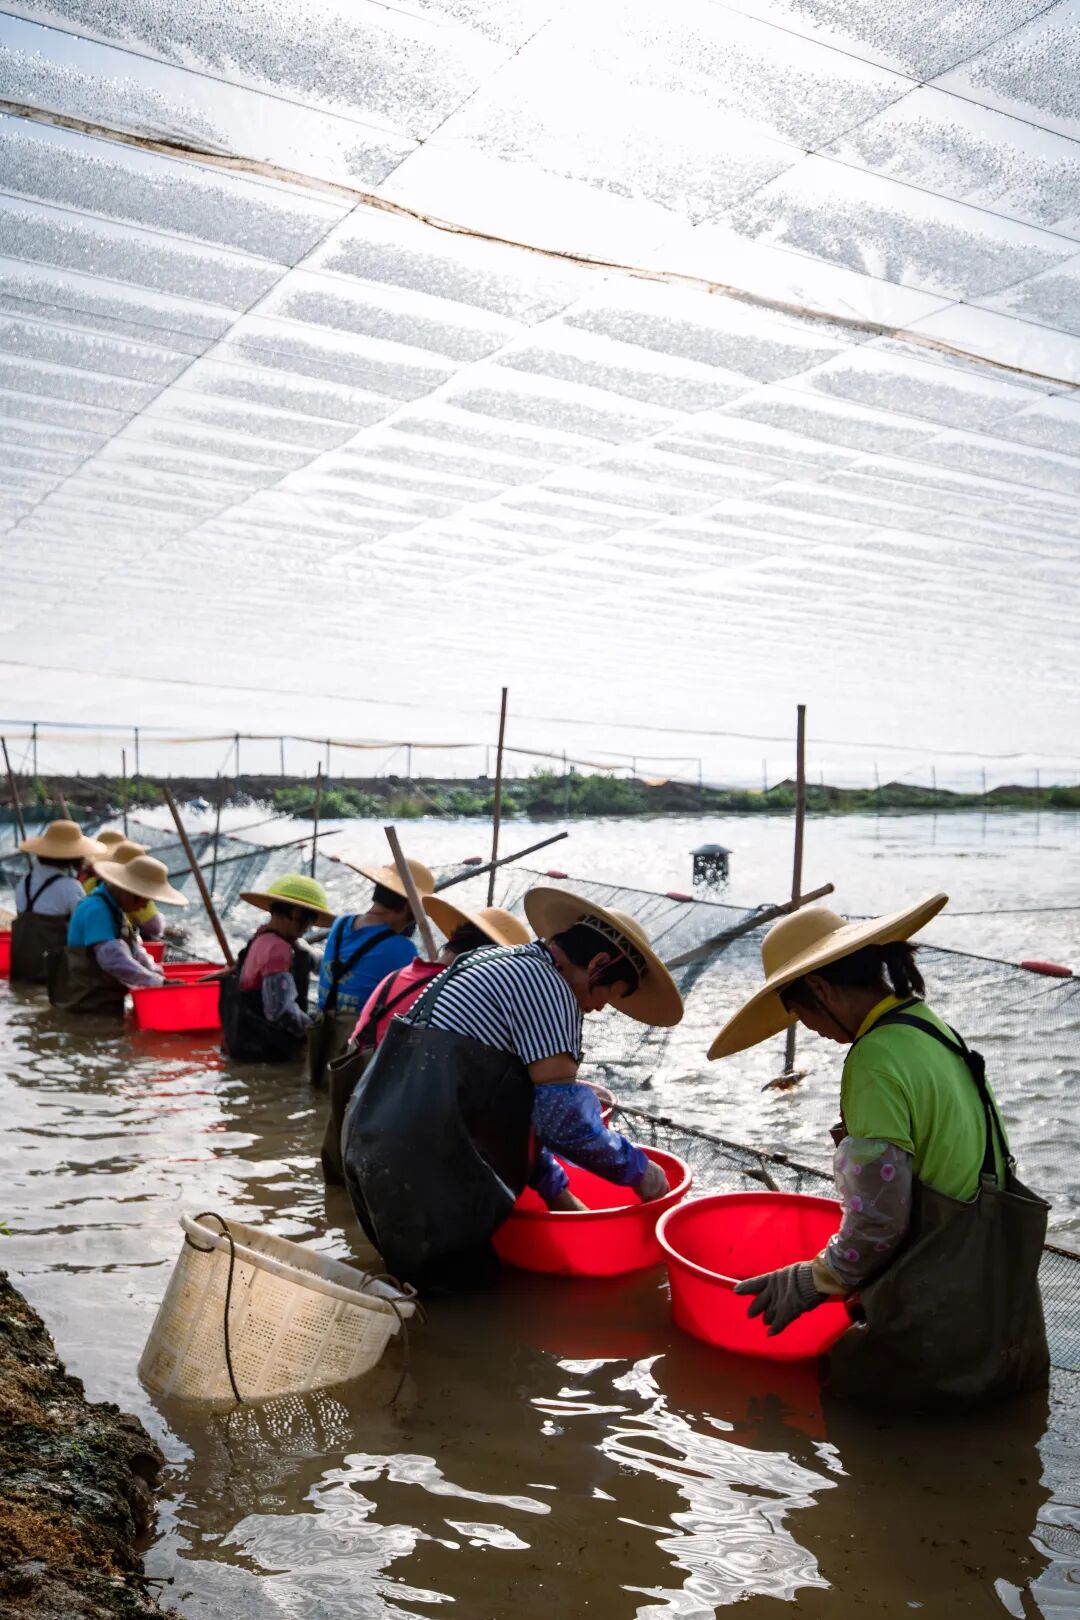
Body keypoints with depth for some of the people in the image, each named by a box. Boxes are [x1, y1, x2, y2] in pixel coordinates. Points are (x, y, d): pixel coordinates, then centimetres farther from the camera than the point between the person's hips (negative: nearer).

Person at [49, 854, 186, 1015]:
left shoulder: (114, 908, 13)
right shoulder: (97, 910, -17)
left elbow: (135, 953, 18)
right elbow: (114, 960, -28)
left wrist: (161, 976, 2)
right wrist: (159, 983, -27)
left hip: (110, 995, 10)